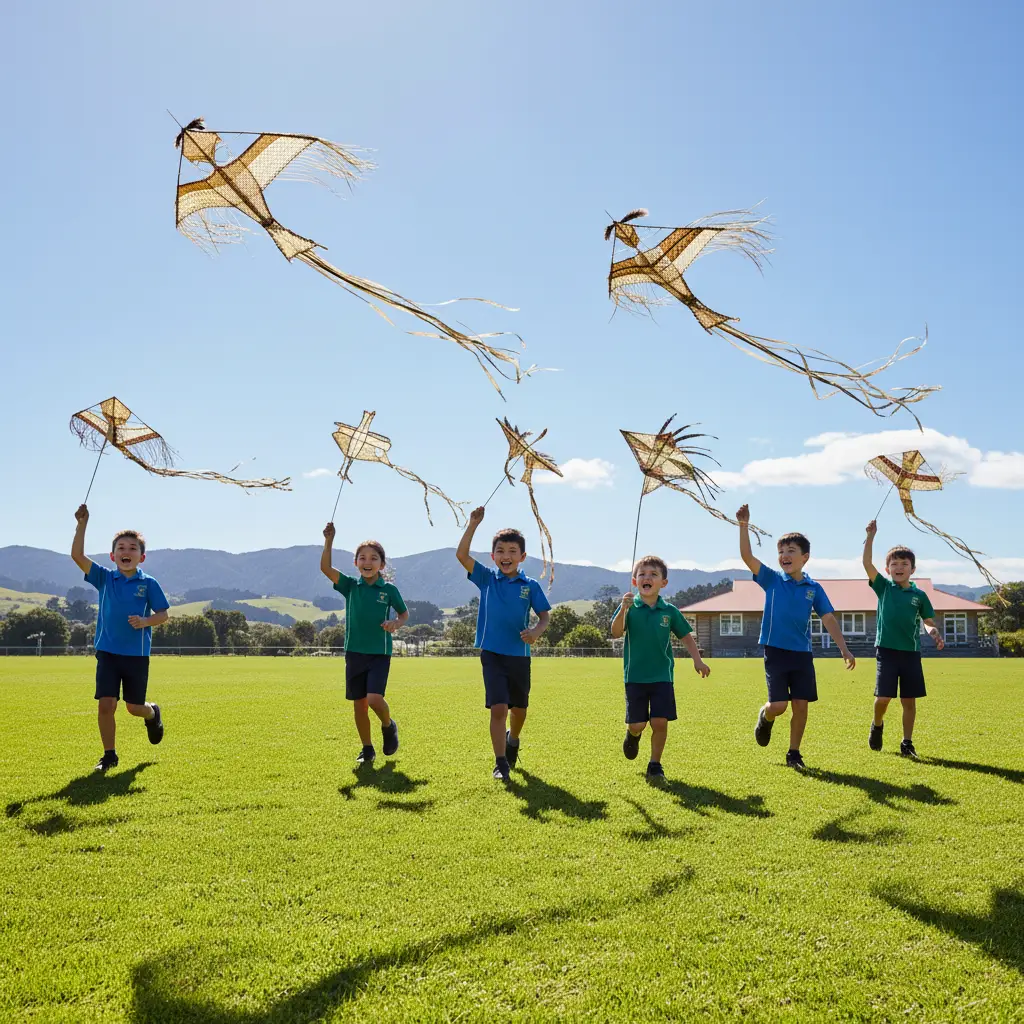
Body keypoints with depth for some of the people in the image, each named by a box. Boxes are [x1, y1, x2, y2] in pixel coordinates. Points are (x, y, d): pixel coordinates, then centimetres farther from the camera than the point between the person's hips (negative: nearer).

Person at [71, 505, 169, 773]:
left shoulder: (149, 584, -3)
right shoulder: (104, 578, 0)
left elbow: (163, 614, 1)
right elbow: (77, 555, -9)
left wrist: (145, 621, -19)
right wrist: (82, 524, -16)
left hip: (137, 654, -1)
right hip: (108, 652, 1)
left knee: (134, 707, 8)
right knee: (105, 705, -6)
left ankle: (153, 714, 45)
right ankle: (109, 755, 10)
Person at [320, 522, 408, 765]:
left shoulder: (389, 590, -3)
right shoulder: (350, 585, 1)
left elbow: (404, 613, 10)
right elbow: (325, 568, -11)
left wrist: (396, 624, -11)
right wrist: (329, 540, -23)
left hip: (380, 653, -3)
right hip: (355, 652, 3)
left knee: (374, 698, -18)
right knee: (359, 704, 7)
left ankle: (388, 726, 14)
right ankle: (367, 749, 23)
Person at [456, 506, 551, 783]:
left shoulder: (531, 585, -1)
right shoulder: (487, 578, 0)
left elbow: (544, 615, 2)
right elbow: (461, 555, -9)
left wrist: (536, 631, -20)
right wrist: (473, 524, -15)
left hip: (519, 654, 2)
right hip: (492, 653, -2)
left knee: (519, 709, 15)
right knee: (498, 708, -10)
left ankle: (513, 740, 47)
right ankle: (501, 763, -1)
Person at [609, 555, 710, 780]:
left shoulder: (669, 611, 1)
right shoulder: (630, 607, -5)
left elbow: (686, 636, 12)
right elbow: (615, 633, -19)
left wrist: (697, 660, 0)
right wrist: (623, 610, -35)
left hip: (662, 676, 1)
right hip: (635, 676, -1)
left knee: (660, 722, -6)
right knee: (637, 724, -1)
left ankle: (655, 764, 14)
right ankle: (632, 735, 36)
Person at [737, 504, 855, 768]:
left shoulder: (814, 588, 4)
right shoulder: (772, 579, -2)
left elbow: (829, 619, 4)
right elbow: (747, 557, -13)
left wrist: (844, 648, -6)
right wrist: (743, 525, -23)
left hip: (802, 654, 2)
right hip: (776, 651, -2)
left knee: (801, 705, 2)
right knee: (778, 705, -10)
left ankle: (794, 753, 18)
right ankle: (765, 717, 26)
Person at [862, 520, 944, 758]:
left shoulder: (919, 595, 5)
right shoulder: (883, 587, 2)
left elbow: (930, 623, 9)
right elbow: (867, 563, -10)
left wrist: (935, 635, -13)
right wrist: (871, 536, -18)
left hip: (911, 653, 2)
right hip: (887, 651, -2)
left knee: (909, 700, 5)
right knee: (883, 697, -9)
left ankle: (907, 743, 17)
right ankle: (877, 725, 22)